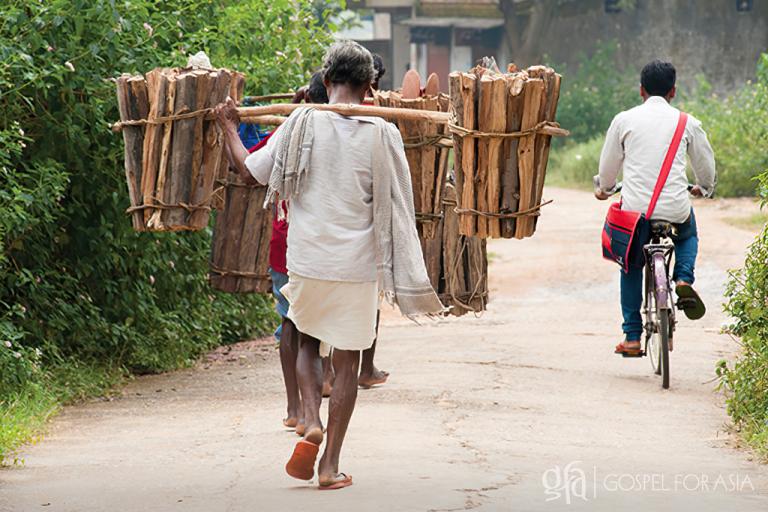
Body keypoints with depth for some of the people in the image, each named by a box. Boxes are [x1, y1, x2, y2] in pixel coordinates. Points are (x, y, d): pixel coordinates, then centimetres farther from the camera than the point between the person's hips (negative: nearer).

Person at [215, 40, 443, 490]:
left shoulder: (302, 123, -4)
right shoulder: (382, 133, -6)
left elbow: (252, 170, 4)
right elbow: (397, 206, -1)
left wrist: (229, 128, 19)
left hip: (308, 259, 1)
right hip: (358, 265, -1)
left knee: (308, 341, 23)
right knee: (348, 361, 8)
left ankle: (312, 423, -1)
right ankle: (331, 465, 8)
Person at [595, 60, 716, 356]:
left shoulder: (624, 120, 2)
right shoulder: (687, 123, 4)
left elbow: (609, 163, 12)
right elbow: (705, 163, 17)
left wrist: (604, 189, 34)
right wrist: (704, 188, 40)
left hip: (634, 209, 0)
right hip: (676, 209, 0)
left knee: (631, 266, 21)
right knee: (689, 236, 35)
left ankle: (632, 337, 15)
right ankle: (683, 279, 6)